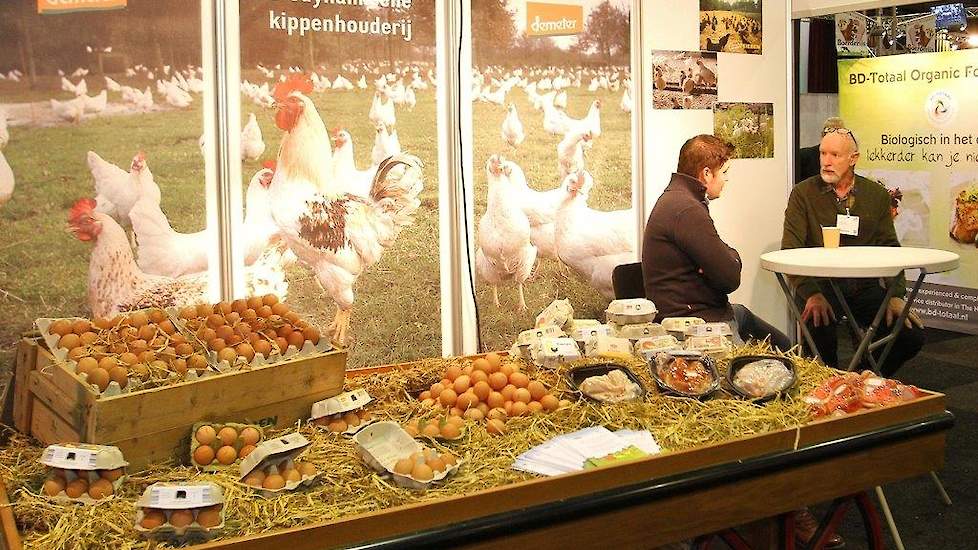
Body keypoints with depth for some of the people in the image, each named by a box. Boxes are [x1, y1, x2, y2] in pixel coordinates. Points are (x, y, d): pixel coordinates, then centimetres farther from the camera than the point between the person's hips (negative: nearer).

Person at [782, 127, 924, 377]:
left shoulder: (877, 195, 10)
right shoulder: (803, 193, 1)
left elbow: (889, 248, 8)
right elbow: (791, 250, -7)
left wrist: (896, 296, -7)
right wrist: (812, 294, -22)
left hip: (865, 288, 3)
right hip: (819, 286, -3)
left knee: (912, 336, -15)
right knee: (819, 328, -33)